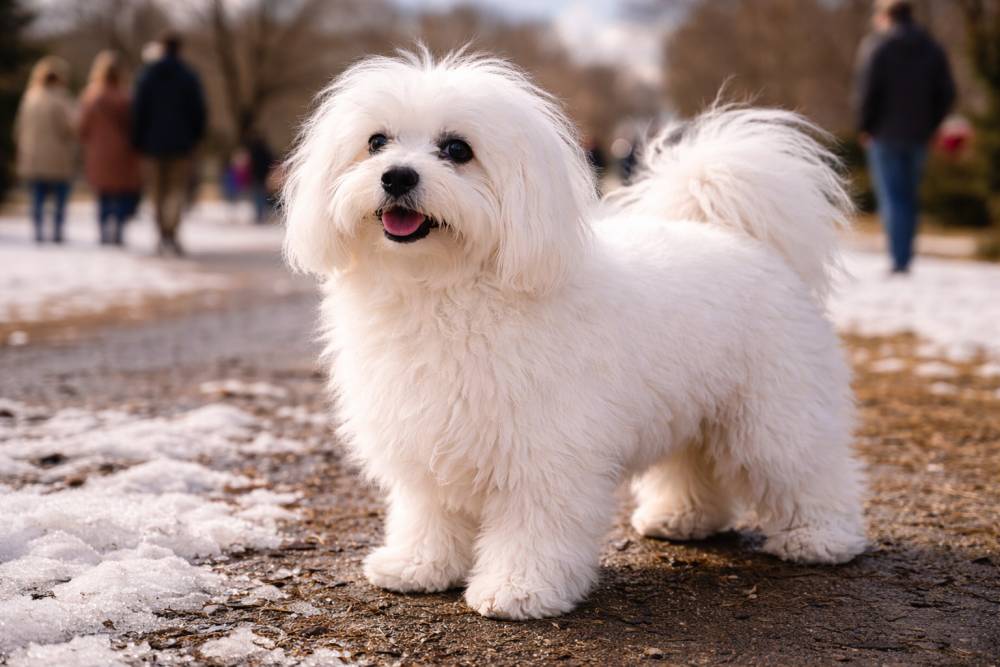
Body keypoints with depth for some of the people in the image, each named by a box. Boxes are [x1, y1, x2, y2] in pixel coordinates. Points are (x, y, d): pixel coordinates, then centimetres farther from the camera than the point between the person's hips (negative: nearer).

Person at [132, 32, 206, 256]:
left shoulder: (147, 75, 2)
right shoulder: (189, 76, -3)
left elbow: (139, 110, 1)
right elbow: (199, 111, -4)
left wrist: (138, 141, 5)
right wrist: (195, 137, 8)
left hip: (155, 142, 2)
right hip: (181, 143, -2)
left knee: (159, 189, 12)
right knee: (178, 189, -2)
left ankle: (163, 235, 16)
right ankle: (171, 233, -21)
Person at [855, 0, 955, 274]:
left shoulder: (875, 45, -6)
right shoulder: (932, 48, 9)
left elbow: (868, 90, -14)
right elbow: (947, 93, 6)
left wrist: (865, 127, -3)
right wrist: (929, 125, 12)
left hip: (885, 135, -5)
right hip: (918, 137, 5)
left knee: (892, 198, -4)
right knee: (909, 197, 13)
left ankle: (899, 260, -11)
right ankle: (905, 258, 16)